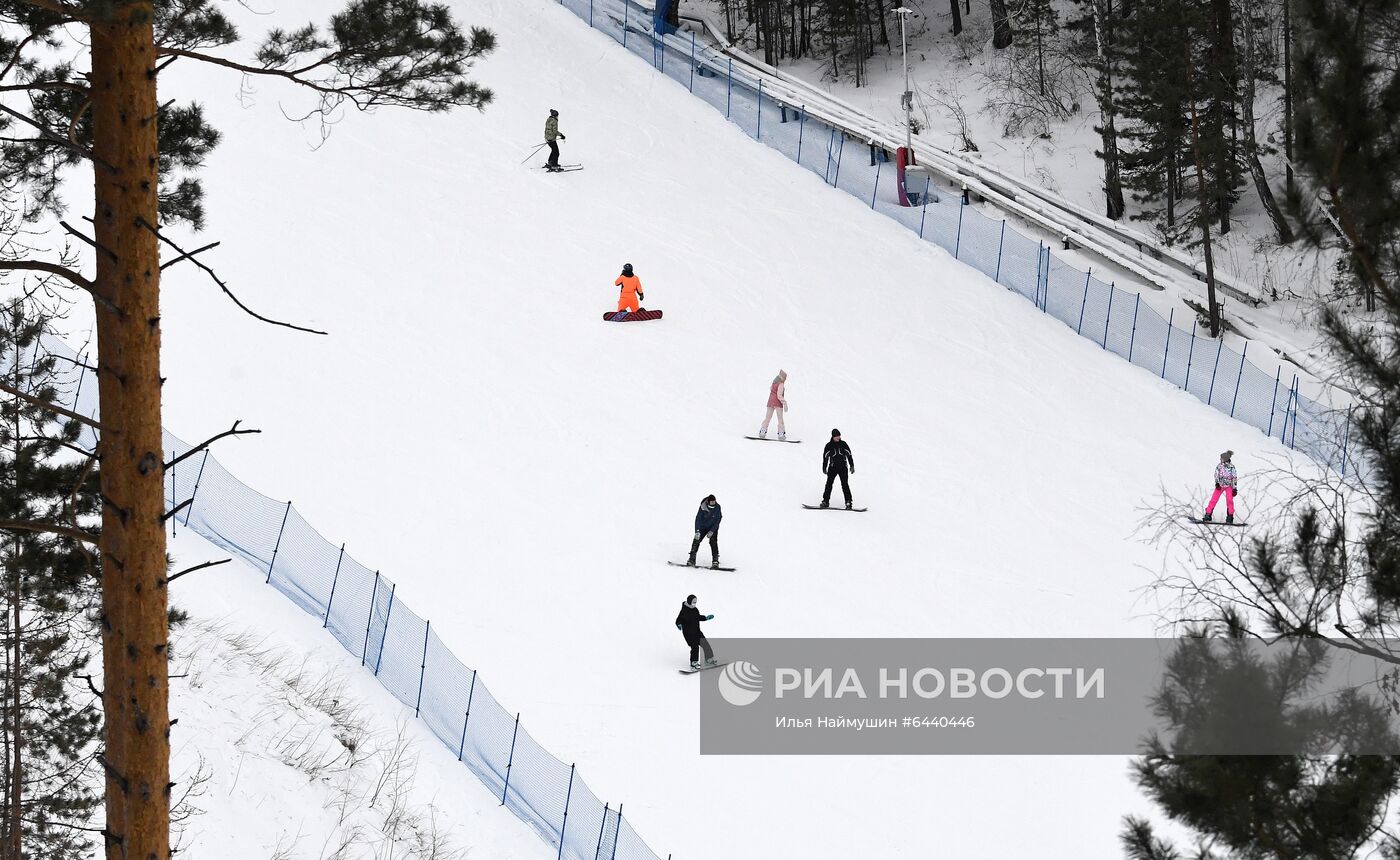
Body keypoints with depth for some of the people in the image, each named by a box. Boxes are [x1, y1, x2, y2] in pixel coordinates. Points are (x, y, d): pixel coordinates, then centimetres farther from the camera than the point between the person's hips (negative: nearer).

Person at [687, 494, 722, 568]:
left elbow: (718, 520, -14)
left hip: (713, 527, 0)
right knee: (696, 541, -13)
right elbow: (698, 519, -22)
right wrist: (697, 531, -33)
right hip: (703, 527, 0)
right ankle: (692, 559, -6)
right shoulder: (703, 507, -19)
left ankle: (715, 561, -16)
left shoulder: (717, 507, -16)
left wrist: (712, 531, -22)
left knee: (713, 542, -18)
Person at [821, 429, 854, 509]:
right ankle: (825, 501, 0)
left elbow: (849, 455, 9)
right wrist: (824, 468, 6)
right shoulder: (829, 446, 1)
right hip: (833, 468, 0)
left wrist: (852, 466, 7)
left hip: (843, 467, 0)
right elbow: (825, 457, 6)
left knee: (844, 484, -7)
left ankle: (848, 502, -4)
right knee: (829, 484, -6)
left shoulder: (843, 444, 4)